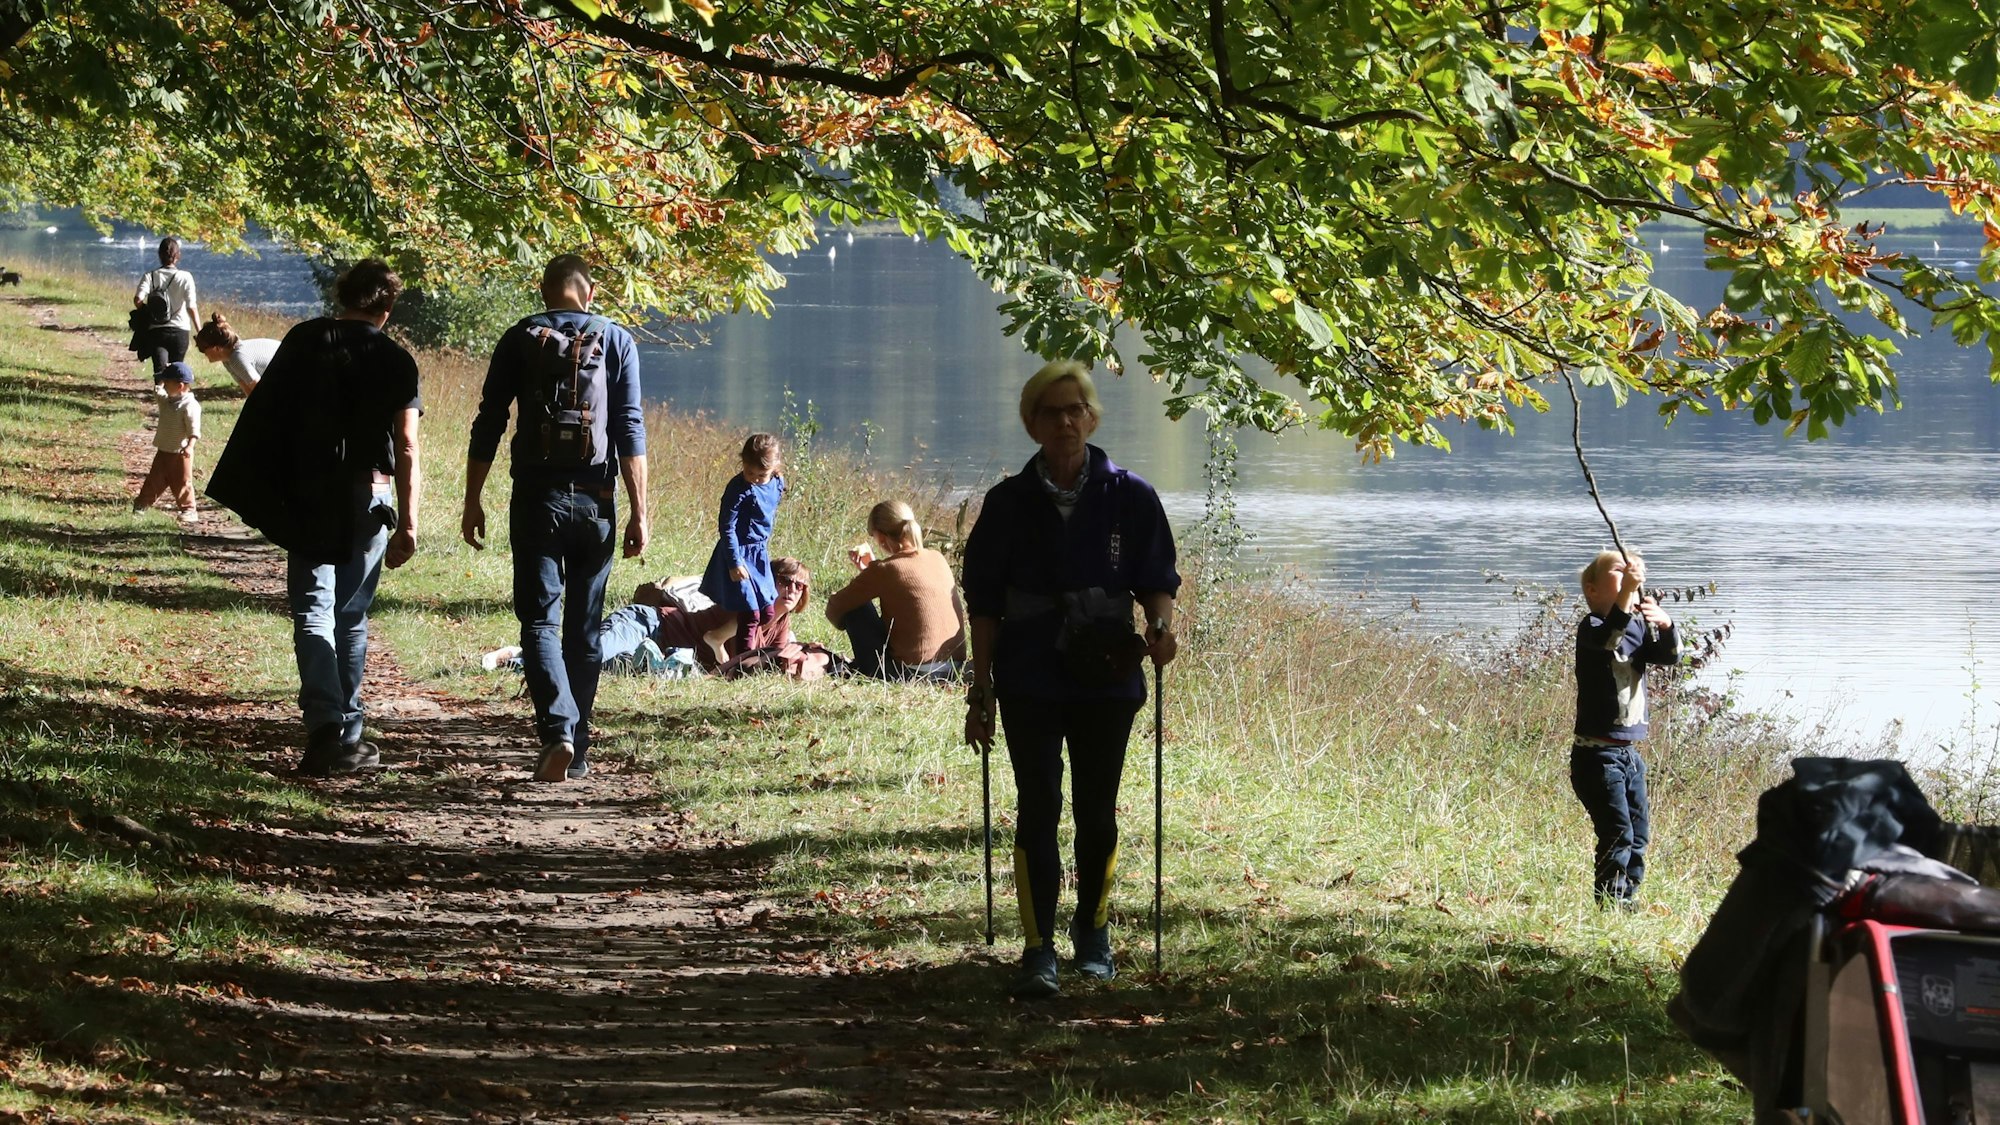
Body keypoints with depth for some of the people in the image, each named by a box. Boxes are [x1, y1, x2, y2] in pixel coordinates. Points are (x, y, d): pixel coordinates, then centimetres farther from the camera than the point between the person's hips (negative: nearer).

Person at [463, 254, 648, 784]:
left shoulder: (519, 339, 3)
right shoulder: (617, 341, 4)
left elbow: (488, 425, 0)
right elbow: (630, 431, -2)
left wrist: (473, 502, 6)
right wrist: (639, 513, -2)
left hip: (537, 497, -1)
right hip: (594, 501, 1)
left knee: (539, 622, -1)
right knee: (584, 629, 11)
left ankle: (558, 730, -22)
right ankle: (576, 751, 14)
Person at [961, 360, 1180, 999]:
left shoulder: (1128, 497, 0)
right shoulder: (1009, 503, 2)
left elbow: (1157, 580, 5)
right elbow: (984, 603, 6)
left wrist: (1160, 626, -17)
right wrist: (980, 691, 4)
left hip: (1106, 678, 0)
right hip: (1030, 682, 0)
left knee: (1097, 810, 8)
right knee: (1038, 808, -8)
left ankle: (1093, 934, 28)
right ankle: (1038, 951, -9)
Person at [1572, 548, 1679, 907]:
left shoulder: (1639, 626, 11)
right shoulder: (1592, 627, -10)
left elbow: (1668, 656, -3)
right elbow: (1608, 638, -33)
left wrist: (1665, 625, -24)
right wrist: (1627, 591, -45)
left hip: (1629, 753, 7)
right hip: (1597, 753, -7)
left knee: (1640, 834, 10)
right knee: (1618, 834, -13)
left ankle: (1625, 901, 19)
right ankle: (1609, 905, -7)